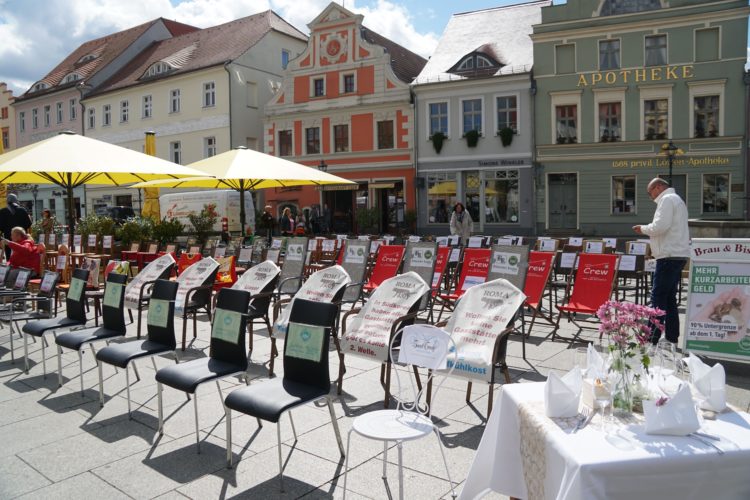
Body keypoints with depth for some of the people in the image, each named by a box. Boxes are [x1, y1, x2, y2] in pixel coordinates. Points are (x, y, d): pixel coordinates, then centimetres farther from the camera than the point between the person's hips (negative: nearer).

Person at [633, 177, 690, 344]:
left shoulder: (667, 199, -9)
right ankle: (671, 338, 19)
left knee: (658, 298, -9)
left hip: (670, 256, -10)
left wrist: (643, 229, -4)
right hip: (678, 255, 10)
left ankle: (652, 339, -8)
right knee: (670, 298, 14)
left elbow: (660, 227, -19)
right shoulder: (677, 200, 23)